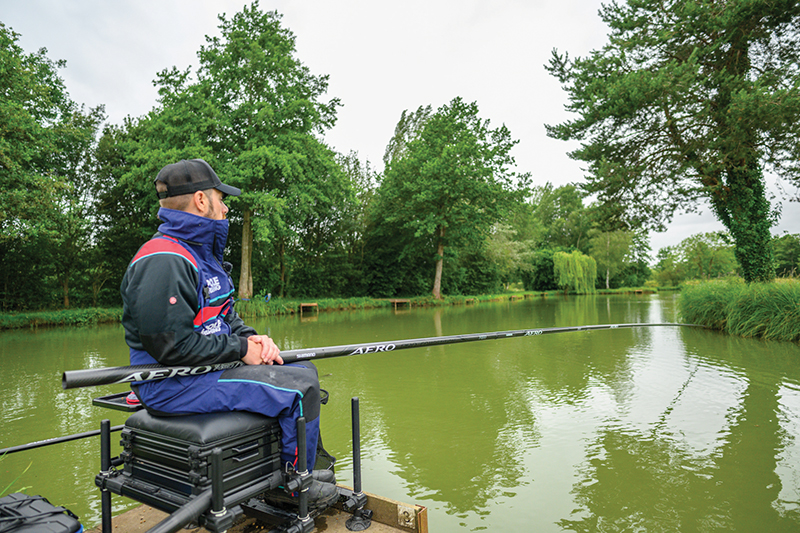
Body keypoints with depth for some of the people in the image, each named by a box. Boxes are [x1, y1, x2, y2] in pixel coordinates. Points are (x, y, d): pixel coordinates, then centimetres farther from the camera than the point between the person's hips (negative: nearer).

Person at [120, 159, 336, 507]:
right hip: (173, 384, -10)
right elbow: (171, 344, -26)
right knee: (300, 387, -16)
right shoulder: (163, 262, -21)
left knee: (304, 370, 11)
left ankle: (289, 464, 25)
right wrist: (241, 349, -18)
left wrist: (252, 338, 0)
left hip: (207, 368, 10)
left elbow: (225, 317, 19)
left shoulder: (199, 254, 13)